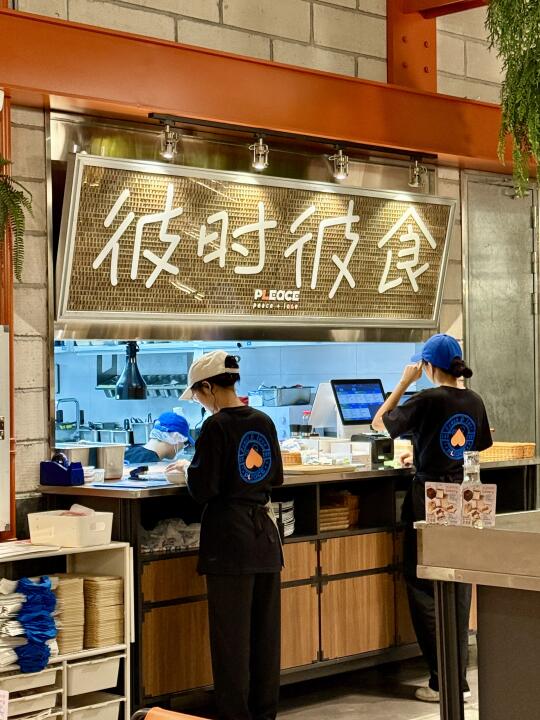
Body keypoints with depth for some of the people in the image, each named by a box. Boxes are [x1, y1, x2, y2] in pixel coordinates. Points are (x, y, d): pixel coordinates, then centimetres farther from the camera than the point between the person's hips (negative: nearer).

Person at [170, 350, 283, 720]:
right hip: (265, 534, 7)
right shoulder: (263, 422, 5)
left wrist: (190, 470, 4)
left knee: (232, 631, 0)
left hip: (229, 535, -6)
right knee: (266, 627, 12)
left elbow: (203, 490, -15)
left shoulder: (215, 427, -14)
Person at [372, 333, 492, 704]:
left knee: (424, 587, 2)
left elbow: (380, 422, -3)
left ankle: (444, 681, 0)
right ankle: (460, 679, 13)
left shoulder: (428, 400, -15)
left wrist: (404, 382, 3)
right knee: (459, 587, 10)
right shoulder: (474, 401, 3)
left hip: (429, 498, -6)